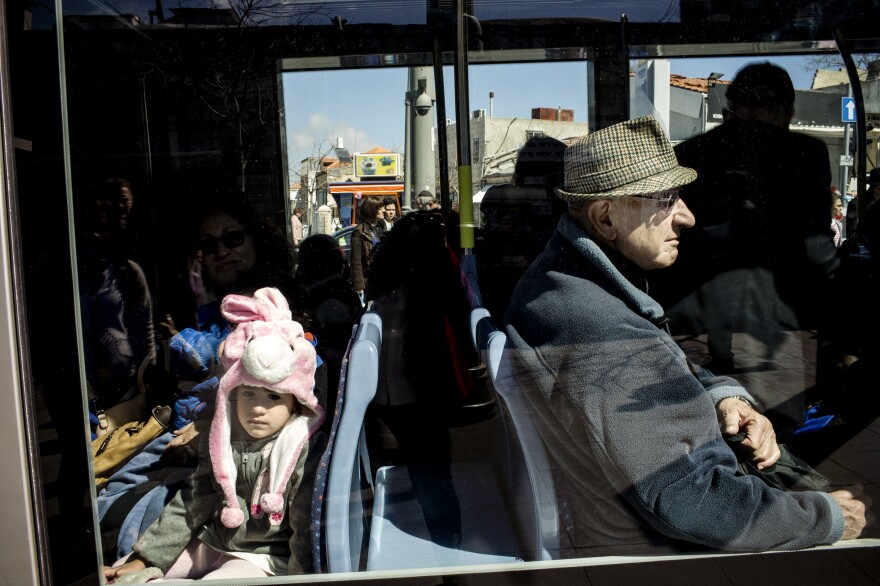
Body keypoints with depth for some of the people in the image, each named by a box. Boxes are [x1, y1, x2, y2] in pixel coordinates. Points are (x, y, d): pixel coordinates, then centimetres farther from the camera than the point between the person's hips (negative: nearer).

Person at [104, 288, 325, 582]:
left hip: (262, 558, -6)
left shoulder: (304, 454, -21)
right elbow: (190, 505, 4)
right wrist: (142, 560, 2)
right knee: (120, 576, 6)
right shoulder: (222, 439, -2)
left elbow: (307, 534, -18)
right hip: (211, 541, 6)